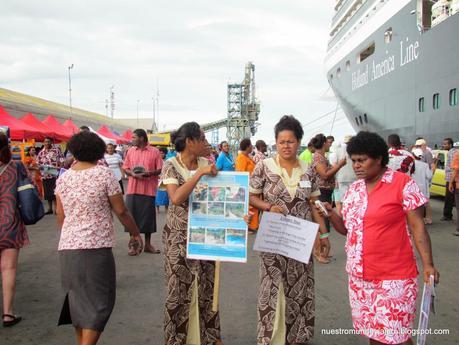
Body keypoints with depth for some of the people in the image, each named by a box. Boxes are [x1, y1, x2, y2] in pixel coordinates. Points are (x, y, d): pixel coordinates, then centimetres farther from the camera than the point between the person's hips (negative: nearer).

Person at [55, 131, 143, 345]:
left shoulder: (63, 178, 6)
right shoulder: (104, 174, -7)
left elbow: (60, 215, 12)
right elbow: (121, 211, -5)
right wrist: (135, 233, 10)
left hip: (67, 247, 5)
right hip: (96, 247, -5)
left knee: (77, 298, 18)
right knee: (99, 301, 4)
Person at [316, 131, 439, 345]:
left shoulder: (402, 183, -9)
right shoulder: (353, 189, 8)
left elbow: (417, 226, -9)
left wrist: (427, 265, -16)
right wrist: (331, 215, -4)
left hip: (394, 277, -6)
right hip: (358, 275, 6)